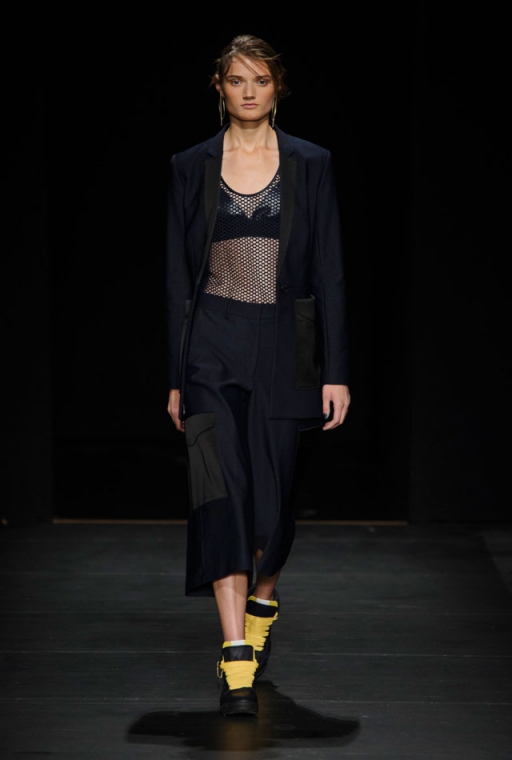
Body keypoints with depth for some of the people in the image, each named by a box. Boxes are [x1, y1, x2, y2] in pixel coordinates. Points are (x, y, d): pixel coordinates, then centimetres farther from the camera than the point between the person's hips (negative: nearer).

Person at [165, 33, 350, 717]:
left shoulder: (310, 165, 3)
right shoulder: (191, 168, 4)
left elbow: (329, 272, 2)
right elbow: (177, 276, 6)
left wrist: (336, 372, -3)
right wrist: (175, 376, 3)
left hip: (283, 347, 1)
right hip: (212, 347, 0)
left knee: (273, 494, 6)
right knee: (222, 491, -10)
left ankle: (263, 599, 38)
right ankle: (237, 659, -11)